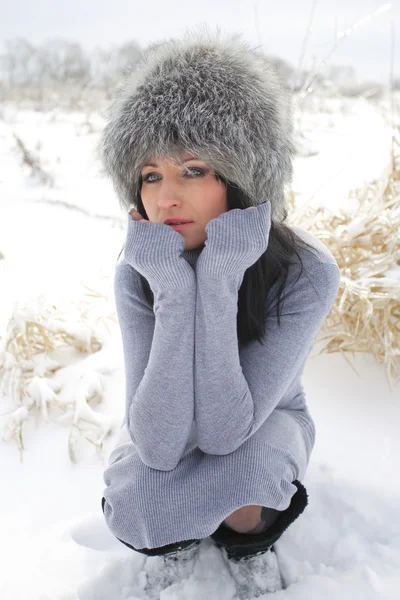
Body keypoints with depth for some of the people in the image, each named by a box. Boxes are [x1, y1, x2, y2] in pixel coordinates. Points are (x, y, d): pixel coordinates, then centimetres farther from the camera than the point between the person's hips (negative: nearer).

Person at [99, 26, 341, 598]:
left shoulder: (307, 272, -31)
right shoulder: (137, 274, -26)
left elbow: (224, 429, -36)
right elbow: (160, 445, -35)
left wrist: (217, 281, -45)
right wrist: (174, 289, -44)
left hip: (266, 421, -1)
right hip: (169, 423, 2)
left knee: (241, 471, -36)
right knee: (134, 501, -30)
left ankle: (250, 542, 2)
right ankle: (178, 538, 9)